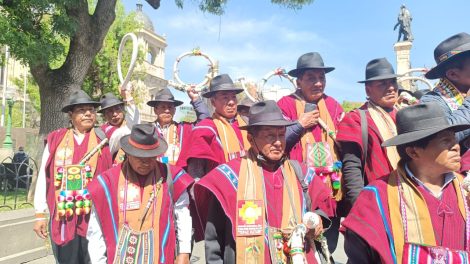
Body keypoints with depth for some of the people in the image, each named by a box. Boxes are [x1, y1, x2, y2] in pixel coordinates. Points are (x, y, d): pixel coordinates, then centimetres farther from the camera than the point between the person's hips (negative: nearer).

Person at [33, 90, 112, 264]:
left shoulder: (103, 139, 1)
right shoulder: (55, 139, 3)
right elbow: (43, 177, 6)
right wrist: (40, 214, 6)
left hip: (94, 218, -1)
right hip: (62, 218, 1)